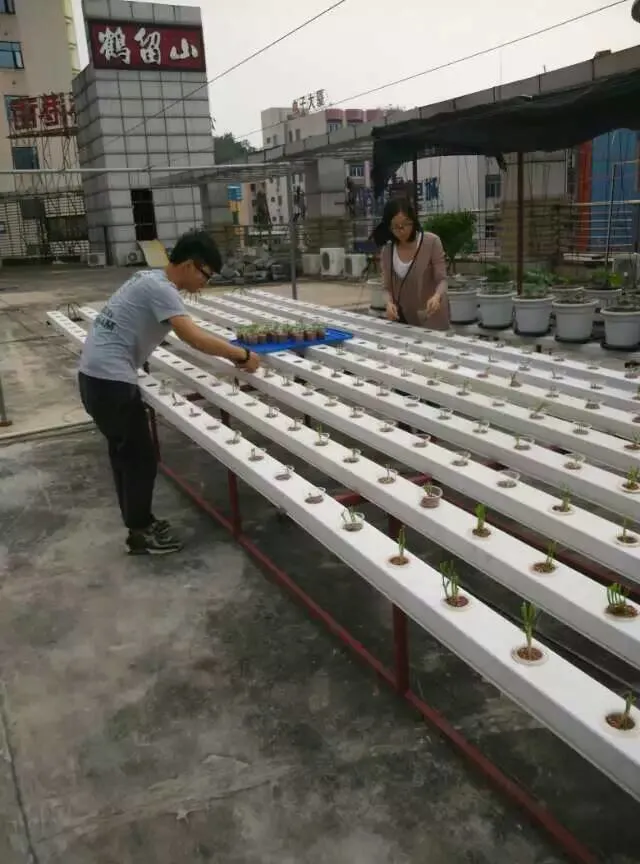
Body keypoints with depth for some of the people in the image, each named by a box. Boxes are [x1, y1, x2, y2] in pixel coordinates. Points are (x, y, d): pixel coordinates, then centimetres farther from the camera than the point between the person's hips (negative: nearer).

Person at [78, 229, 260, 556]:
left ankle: (138, 523, 33)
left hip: (96, 375, 10)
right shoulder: (160, 289, -17)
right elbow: (193, 337, -26)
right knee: (141, 457, 1)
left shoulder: (151, 280, 15)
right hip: (110, 380, -10)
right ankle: (141, 534, 15)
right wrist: (242, 355, -19)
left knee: (125, 452, 20)